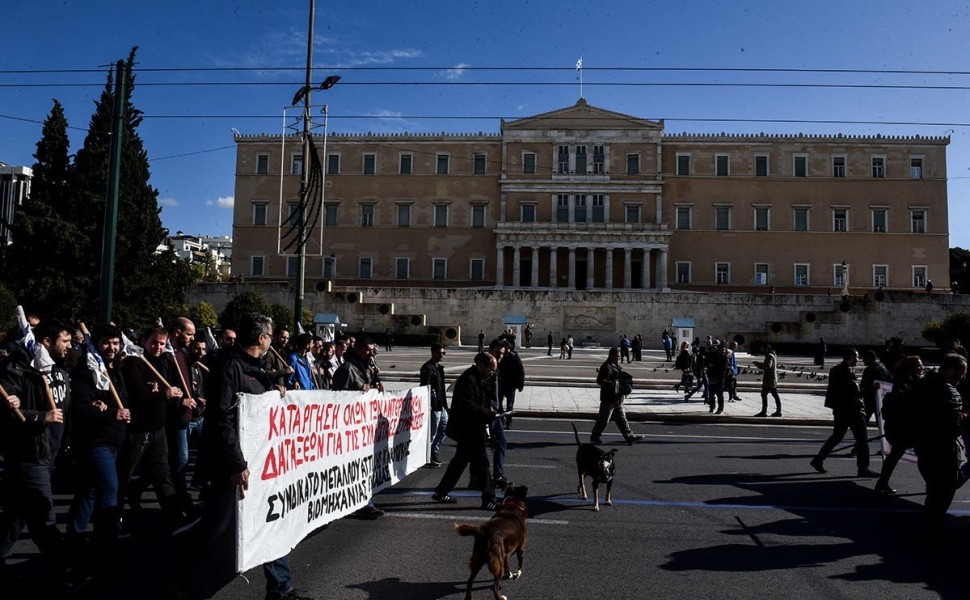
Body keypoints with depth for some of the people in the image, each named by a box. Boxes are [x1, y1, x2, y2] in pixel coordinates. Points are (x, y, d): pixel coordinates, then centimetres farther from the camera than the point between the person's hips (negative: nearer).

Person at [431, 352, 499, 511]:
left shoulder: (480, 379, 14)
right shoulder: (468, 380, -20)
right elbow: (468, 407, -27)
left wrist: (490, 412, 8)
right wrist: (489, 414, -23)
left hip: (474, 429, 11)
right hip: (467, 430, -11)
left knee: (461, 460, 18)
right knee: (481, 463, -4)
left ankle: (441, 492, 28)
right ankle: (488, 499, 4)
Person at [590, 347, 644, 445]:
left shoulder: (616, 366, 15)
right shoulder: (606, 367, -16)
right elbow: (599, 381, -23)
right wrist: (611, 383, -31)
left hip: (617, 399, 10)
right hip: (608, 399, -10)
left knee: (622, 419, 12)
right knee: (603, 419, 1)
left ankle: (630, 437, 15)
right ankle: (594, 437, 13)